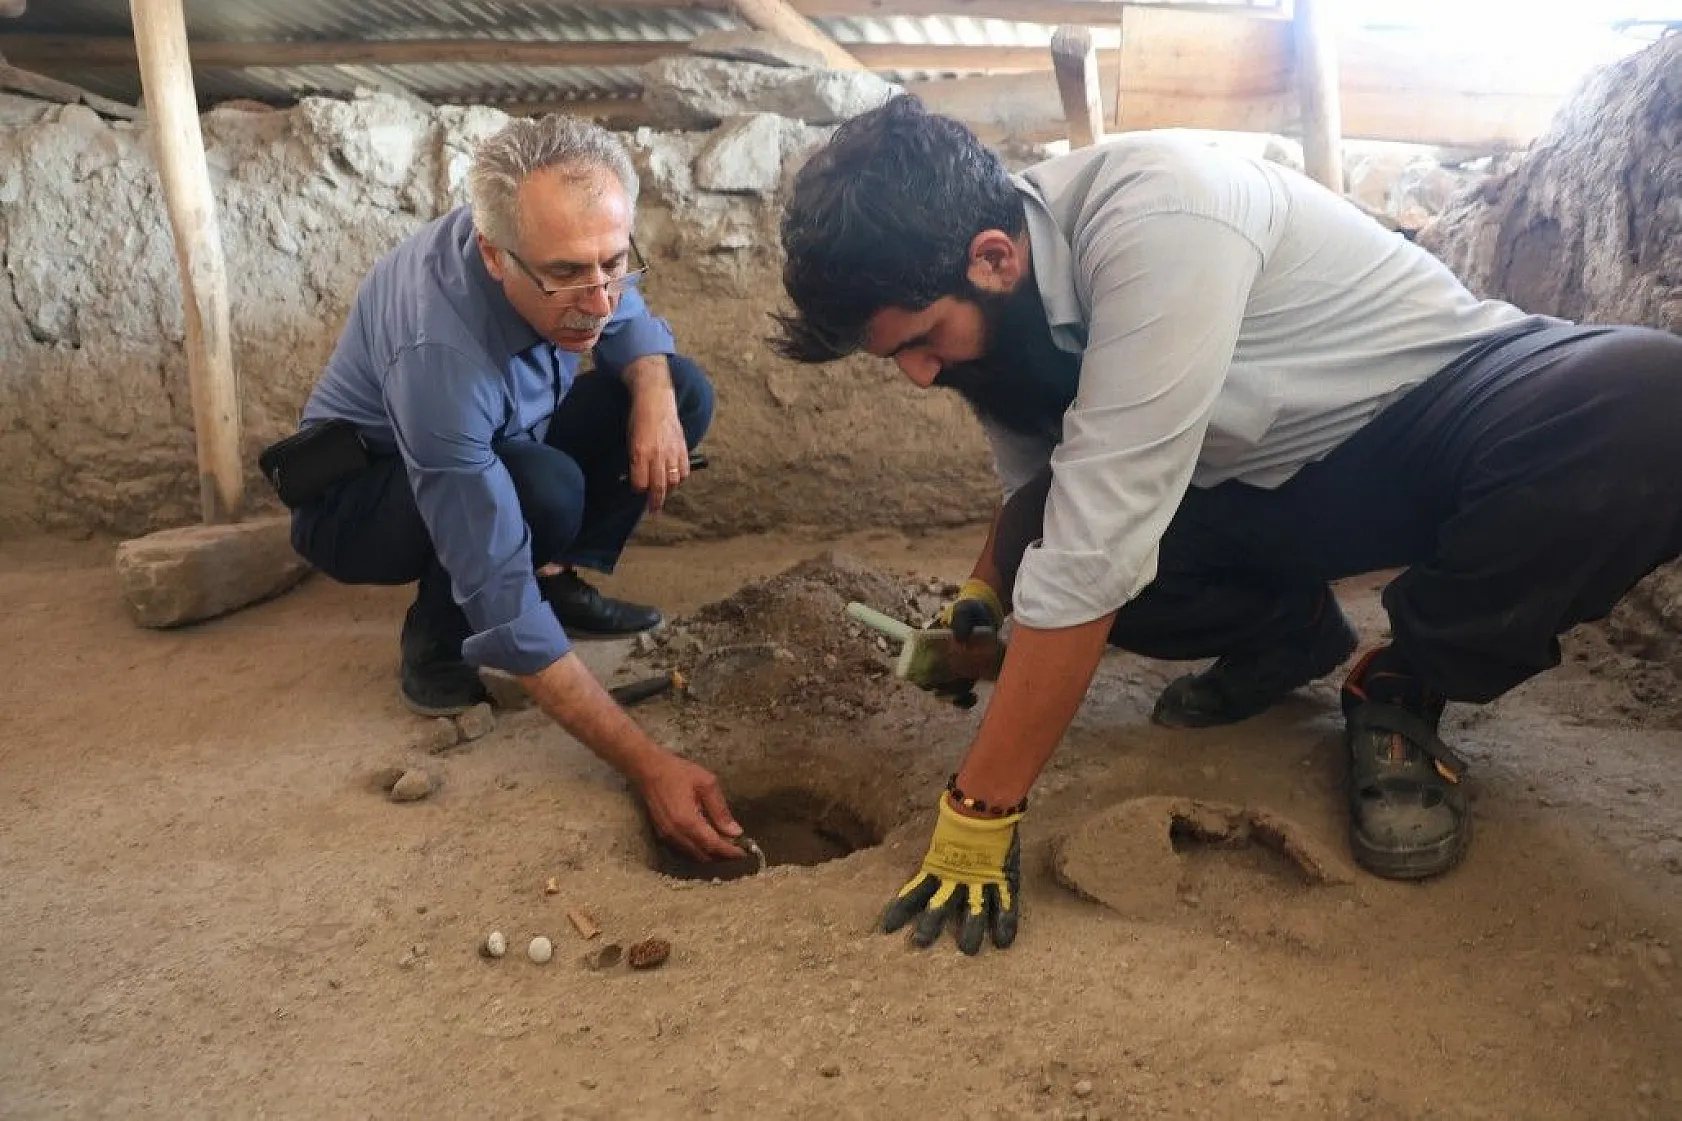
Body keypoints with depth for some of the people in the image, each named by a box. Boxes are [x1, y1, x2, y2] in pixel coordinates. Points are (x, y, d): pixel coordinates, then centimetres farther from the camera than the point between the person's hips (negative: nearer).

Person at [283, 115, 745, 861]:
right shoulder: (439, 354, -41)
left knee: (685, 391, -10)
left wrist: (654, 395, -25)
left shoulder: (562, 245, -23)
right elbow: (504, 610, -42)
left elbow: (630, 322, 0)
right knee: (544, 488, -38)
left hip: (495, 448, 7)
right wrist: (648, 766, -44)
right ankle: (435, 645, -10)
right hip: (359, 494, -7)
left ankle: (559, 580, 0)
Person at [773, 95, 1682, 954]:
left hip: (1457, 401, -5)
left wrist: (981, 810, -31)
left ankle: (1402, 688, -12)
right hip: (1275, 481, 6)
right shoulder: (998, 305, -11)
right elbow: (1037, 486, 6)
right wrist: (987, 593, -14)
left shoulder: (1156, 224, -35)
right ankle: (1291, 632, 9)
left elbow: (1089, 559, -37)